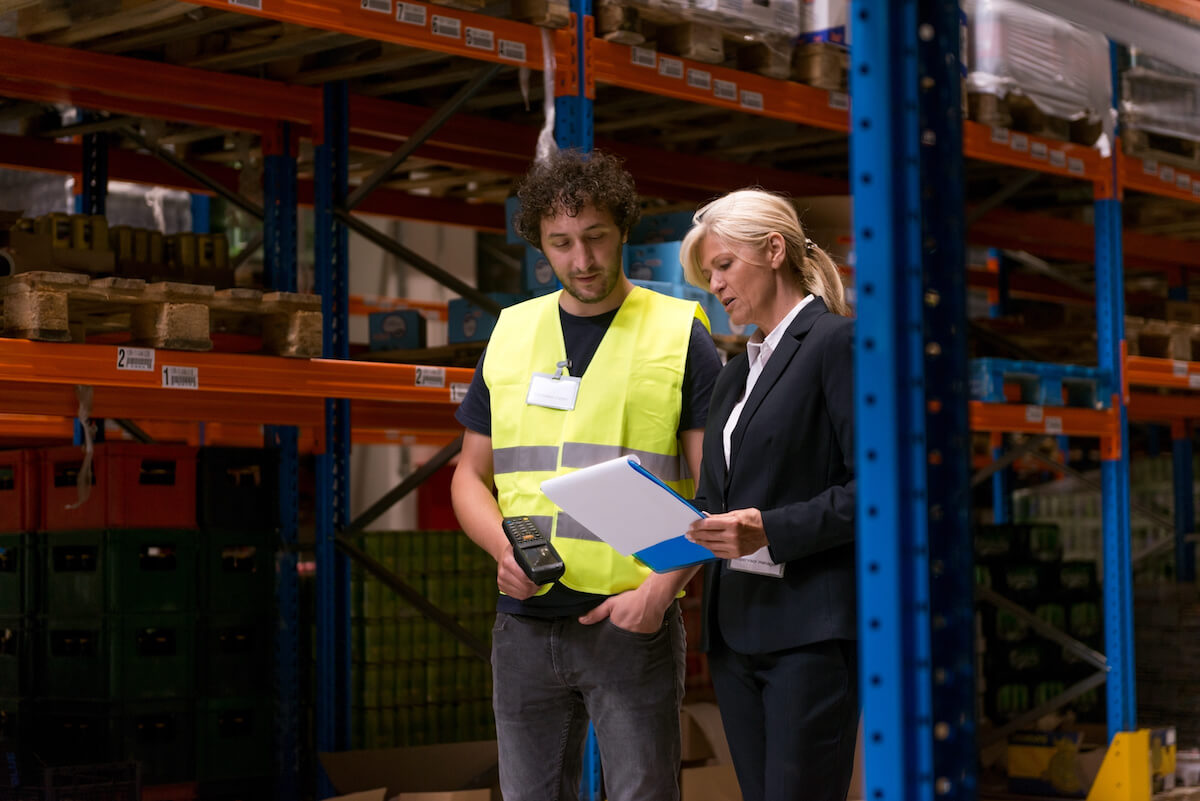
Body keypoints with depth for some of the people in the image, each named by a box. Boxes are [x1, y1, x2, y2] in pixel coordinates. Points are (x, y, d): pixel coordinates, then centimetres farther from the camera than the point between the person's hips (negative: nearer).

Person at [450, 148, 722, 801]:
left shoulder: (680, 337, 1)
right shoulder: (510, 336, 13)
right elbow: (470, 476, 15)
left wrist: (660, 589, -15)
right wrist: (504, 549, -5)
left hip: (632, 623, -3)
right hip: (524, 622, 4)